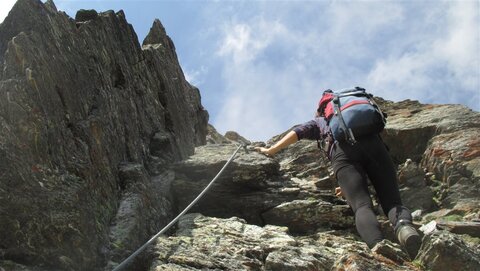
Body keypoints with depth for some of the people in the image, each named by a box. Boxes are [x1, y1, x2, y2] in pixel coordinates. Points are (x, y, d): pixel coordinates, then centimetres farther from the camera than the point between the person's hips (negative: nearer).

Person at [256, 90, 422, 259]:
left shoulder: (319, 121, 41)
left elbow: (297, 132, 23)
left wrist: (271, 150, 28)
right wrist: (350, 187, 46)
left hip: (343, 151, -2)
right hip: (373, 142, 3)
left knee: (362, 206, -16)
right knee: (392, 203, -3)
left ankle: (378, 245, -47)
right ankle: (404, 225, -40)